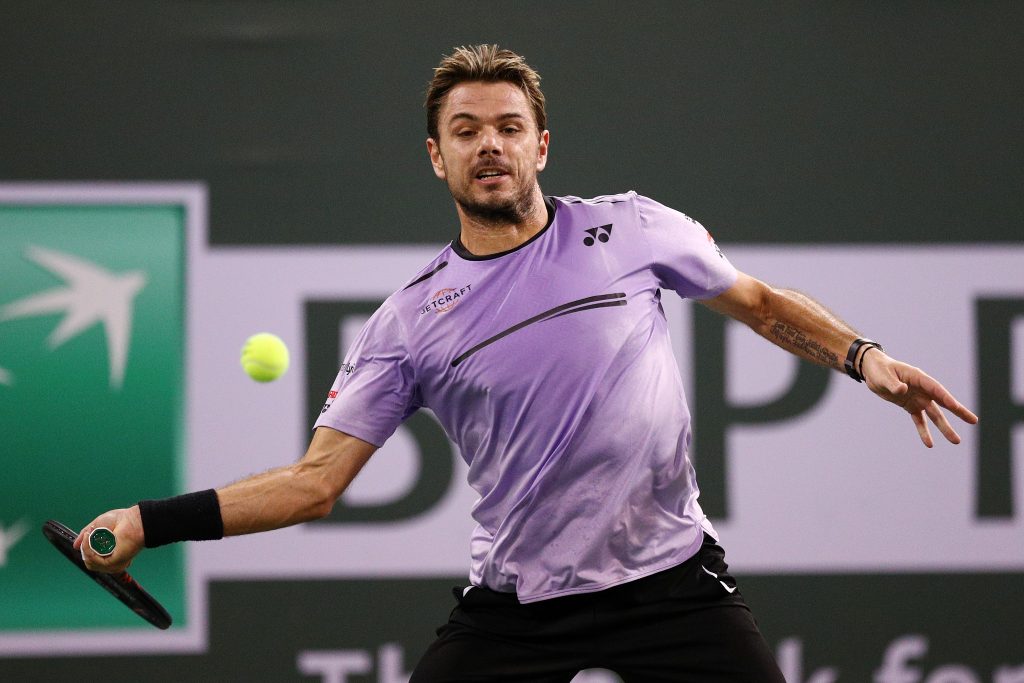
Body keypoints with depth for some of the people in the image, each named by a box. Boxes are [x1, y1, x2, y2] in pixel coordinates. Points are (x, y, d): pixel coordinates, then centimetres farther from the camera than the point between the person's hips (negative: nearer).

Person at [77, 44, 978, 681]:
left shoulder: (630, 229, 2)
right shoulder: (410, 322, 2)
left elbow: (761, 303, 15)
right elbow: (316, 480, 1)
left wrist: (861, 356, 0)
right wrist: (154, 521, -8)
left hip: (672, 579, 0)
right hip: (515, 604, 0)